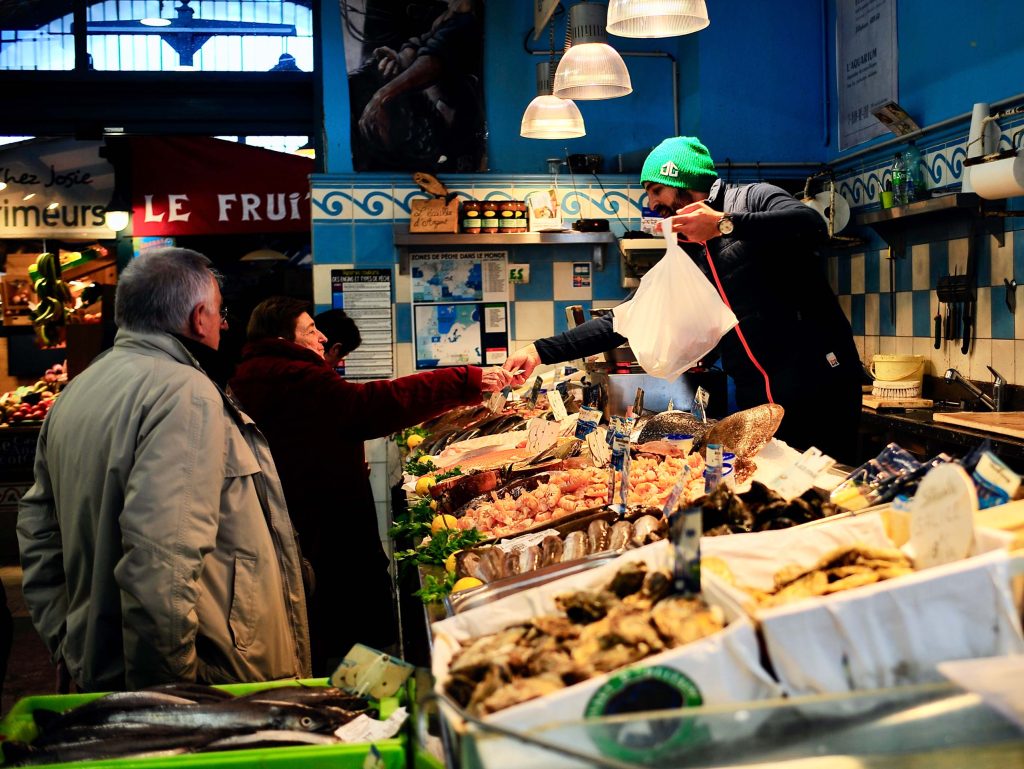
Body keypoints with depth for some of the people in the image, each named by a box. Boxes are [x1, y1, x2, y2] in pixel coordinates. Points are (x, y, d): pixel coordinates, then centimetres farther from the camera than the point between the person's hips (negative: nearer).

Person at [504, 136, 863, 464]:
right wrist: (541, 351, 5)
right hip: (757, 401, 6)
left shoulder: (753, 198, -1)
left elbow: (812, 226, -21)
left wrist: (725, 223, -23)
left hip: (820, 382, -5)